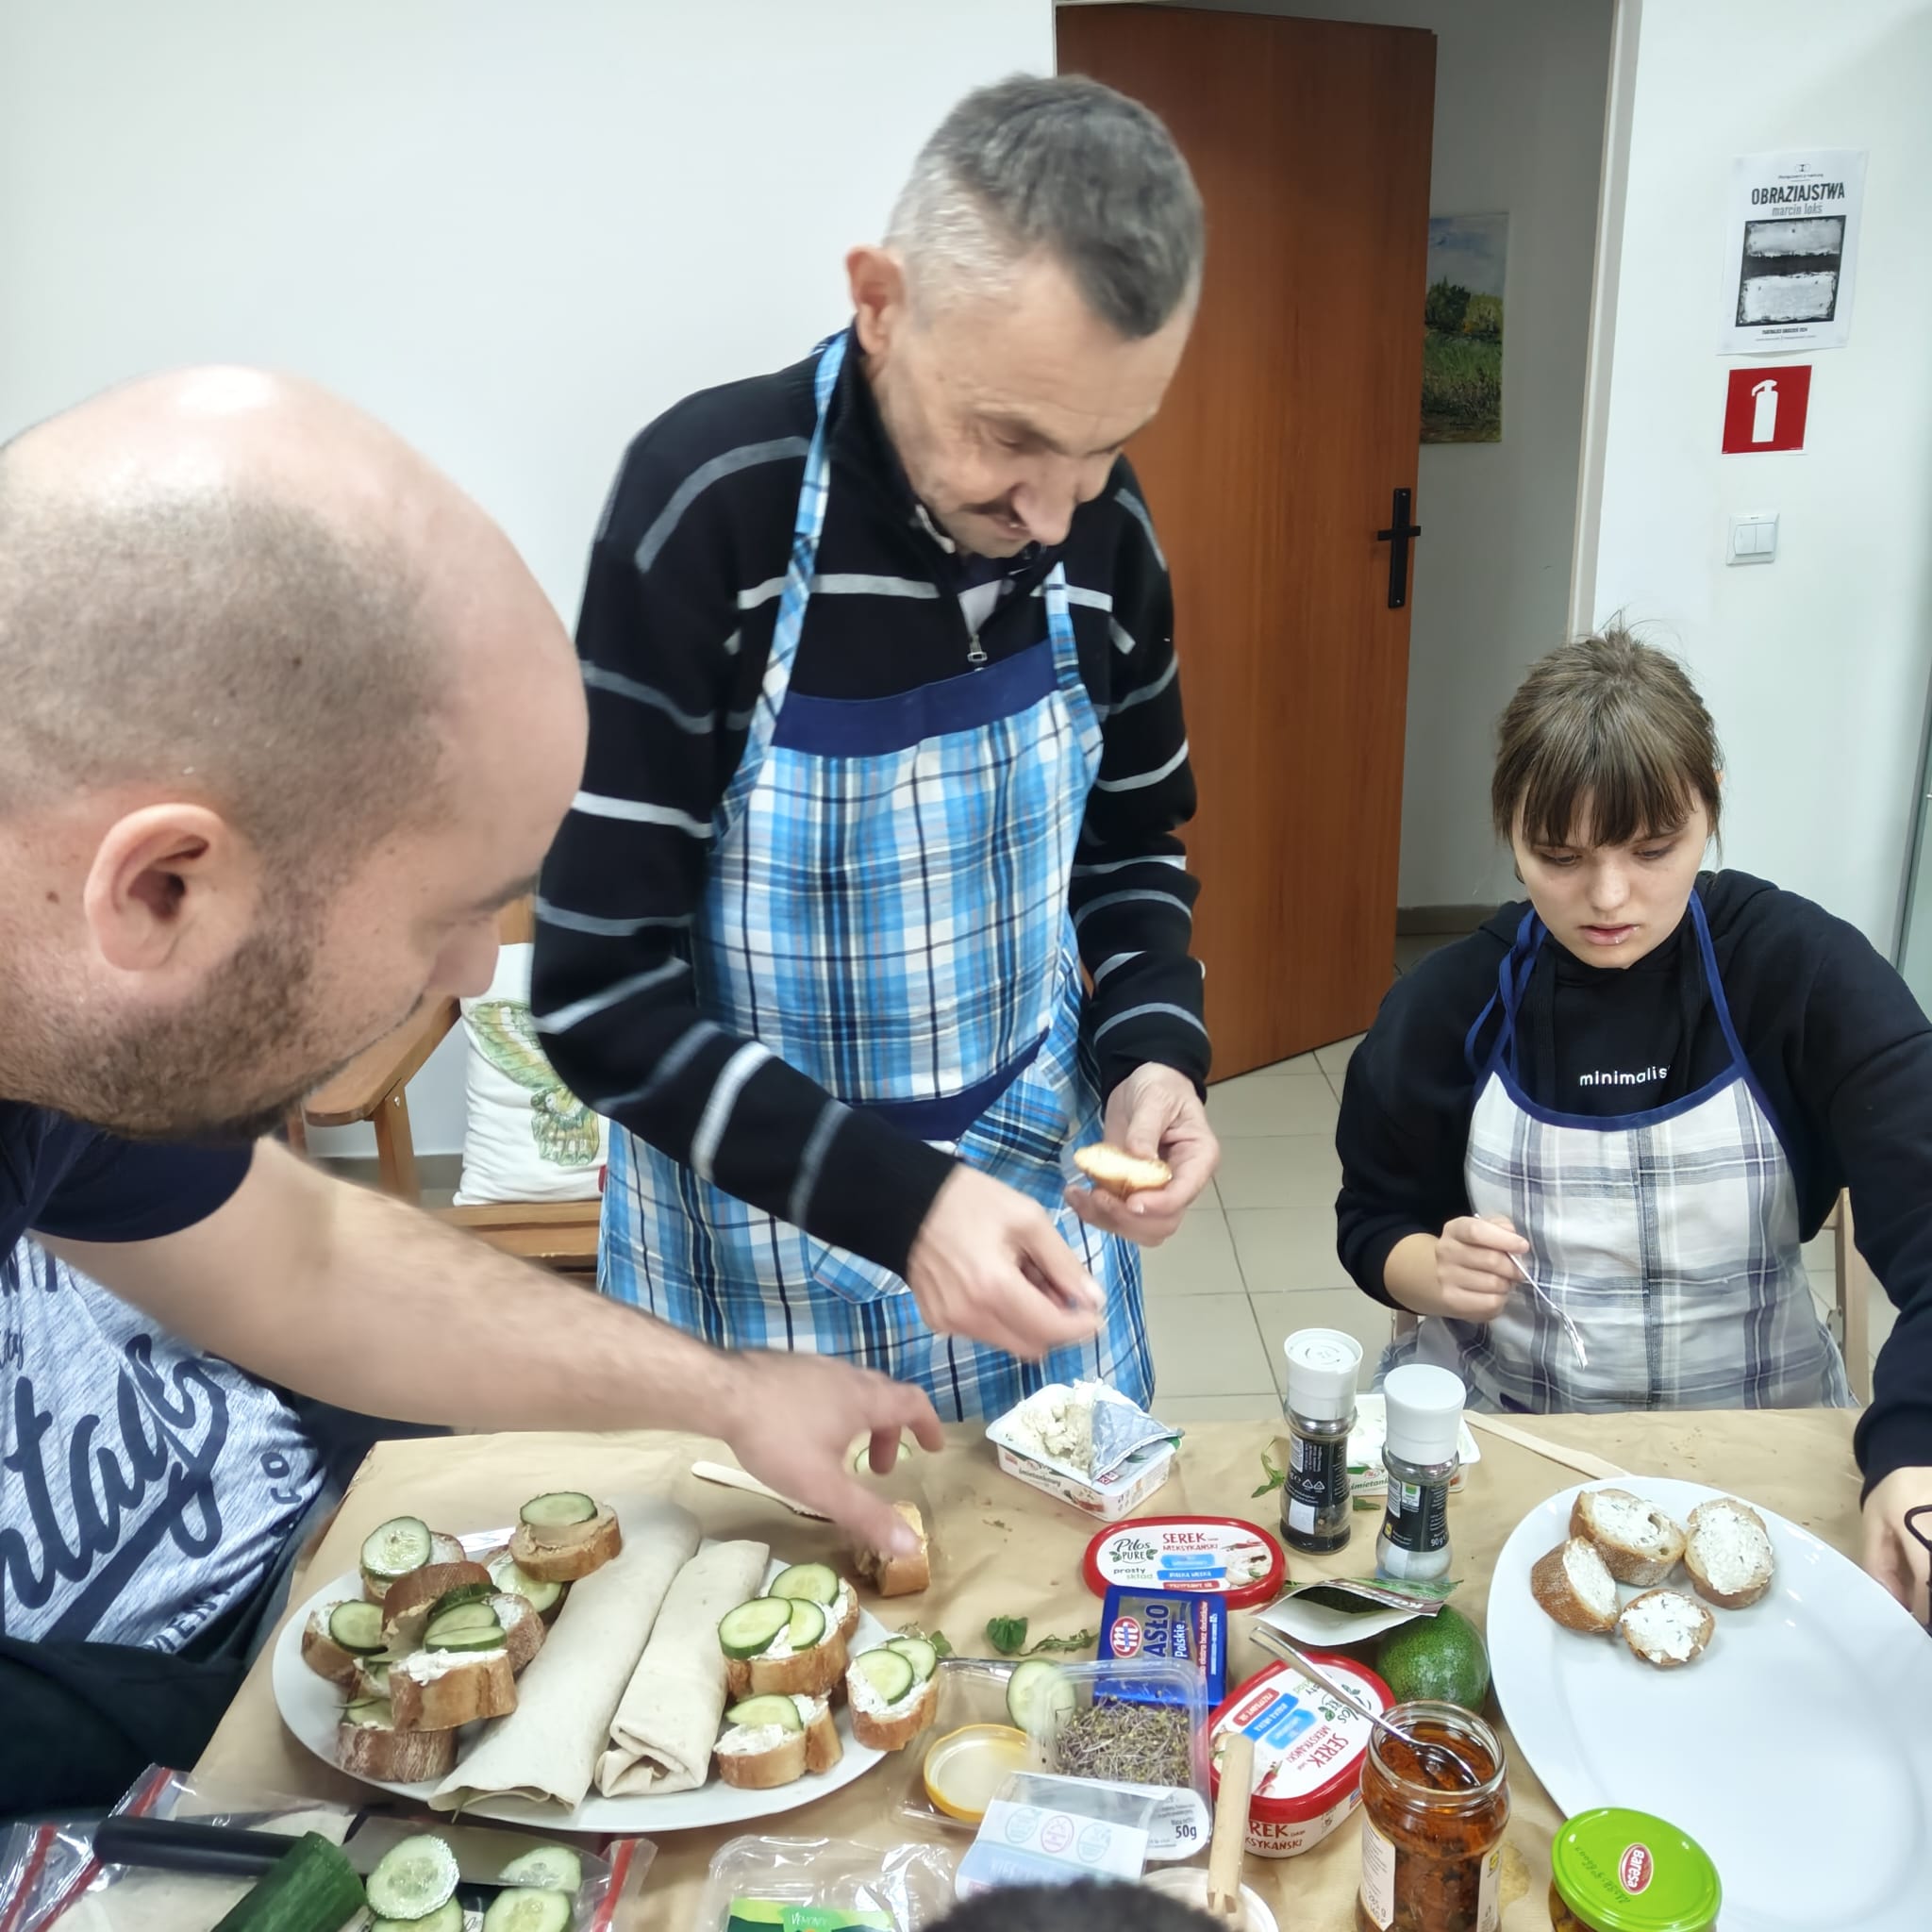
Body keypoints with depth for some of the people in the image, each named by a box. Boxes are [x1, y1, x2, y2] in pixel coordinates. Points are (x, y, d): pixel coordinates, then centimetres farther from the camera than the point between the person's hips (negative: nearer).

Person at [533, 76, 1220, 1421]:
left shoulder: (1105, 522, -8)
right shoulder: (707, 505, -22)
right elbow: (603, 992, -20)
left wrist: (1155, 1050, -10)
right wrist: (896, 1201, -28)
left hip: (1042, 1203, 5)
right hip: (766, 1231, -4)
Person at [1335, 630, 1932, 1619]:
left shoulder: (1805, 972, -10)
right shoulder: (1447, 1005, -5)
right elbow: (1372, 1222, 7)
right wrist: (1436, 1272, -17)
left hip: (1753, 1432, 0)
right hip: (1489, 1413, 1)